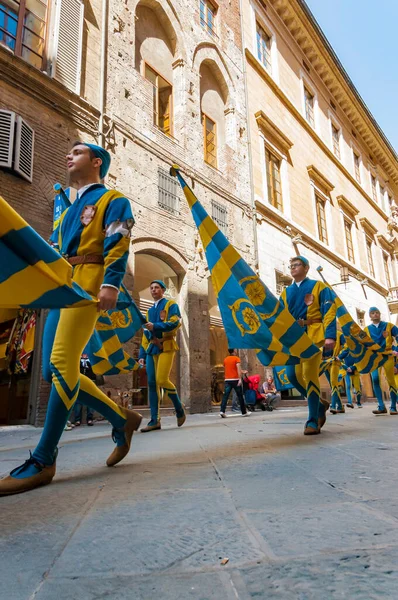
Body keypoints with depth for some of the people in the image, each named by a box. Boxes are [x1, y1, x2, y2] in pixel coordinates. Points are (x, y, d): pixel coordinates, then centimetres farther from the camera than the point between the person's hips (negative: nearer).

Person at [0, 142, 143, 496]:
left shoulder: (112, 199, 7)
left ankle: (43, 461, -10)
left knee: (62, 365, -17)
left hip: (87, 283, -9)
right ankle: (122, 419, 15)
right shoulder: (70, 209, 32)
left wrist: (111, 283, -23)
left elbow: (118, 243, -8)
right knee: (56, 370, 3)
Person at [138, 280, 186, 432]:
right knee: (152, 383, -1)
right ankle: (155, 420, 1)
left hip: (166, 346, -6)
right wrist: (142, 354, 13)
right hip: (151, 349, 6)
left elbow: (175, 323, -11)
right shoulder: (150, 311, 25)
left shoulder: (171, 305, 7)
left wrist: (155, 326, -21)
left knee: (162, 380, -17)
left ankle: (179, 409, 6)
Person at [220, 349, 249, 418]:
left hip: (227, 380, 4)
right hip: (235, 380, -4)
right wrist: (240, 379, -23)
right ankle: (244, 412, 16)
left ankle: (222, 411, -18)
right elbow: (238, 368, -16)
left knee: (225, 396, -3)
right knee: (240, 396, 8)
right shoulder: (236, 358, -3)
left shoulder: (225, 359, 14)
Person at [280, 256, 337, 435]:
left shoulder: (318, 286, 5)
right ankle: (320, 403, 23)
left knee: (310, 375, -10)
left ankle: (313, 421, 0)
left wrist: (330, 335, -17)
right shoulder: (286, 292, 18)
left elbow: (329, 312, -4)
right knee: (293, 375, -1)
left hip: (312, 335, -5)